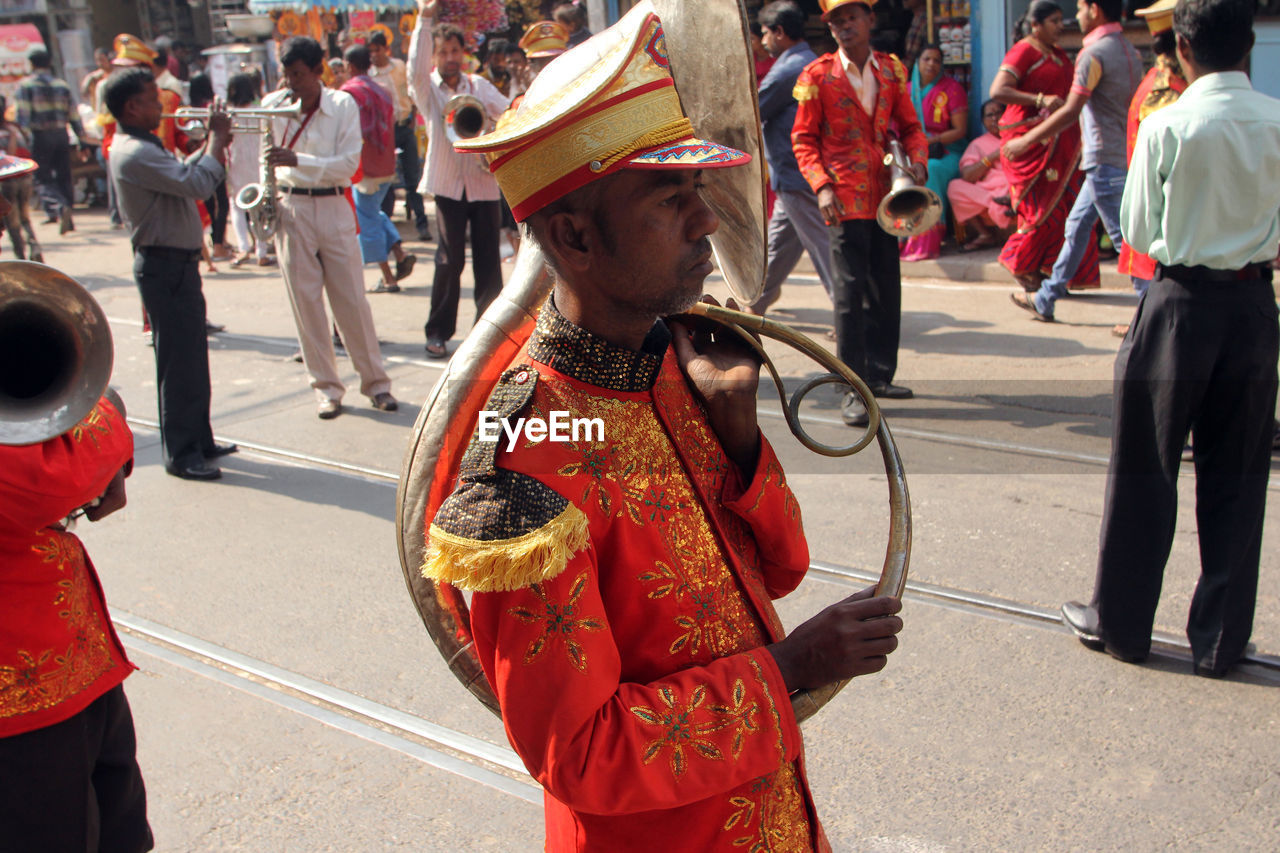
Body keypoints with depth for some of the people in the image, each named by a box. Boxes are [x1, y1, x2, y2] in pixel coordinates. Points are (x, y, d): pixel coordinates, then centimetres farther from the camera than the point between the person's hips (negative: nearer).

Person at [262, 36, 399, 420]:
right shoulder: (272, 105, 1)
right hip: (289, 209, 1)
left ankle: (376, 382, 12)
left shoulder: (343, 105, -3)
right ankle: (326, 388, 11)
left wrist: (296, 160, -24)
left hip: (333, 208, -1)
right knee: (305, 301, 2)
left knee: (352, 299, 2)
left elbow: (349, 162, -12)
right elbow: (259, 154, 13)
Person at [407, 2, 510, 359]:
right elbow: (416, 69, -18)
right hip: (447, 185, -2)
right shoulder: (427, 88, 3)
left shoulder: (479, 85, 10)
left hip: (484, 183, 2)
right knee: (449, 260, -2)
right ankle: (438, 333, 7)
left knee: (488, 261, 2)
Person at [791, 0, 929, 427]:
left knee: (886, 288, 11)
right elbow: (804, 139, -2)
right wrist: (822, 186, -16)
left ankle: (879, 376, 24)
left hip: (885, 194, 5)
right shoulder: (817, 75, -2)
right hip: (844, 197, -5)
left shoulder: (892, 70, 10)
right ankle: (853, 389, -2)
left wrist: (918, 160, -6)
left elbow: (909, 125, 14)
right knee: (851, 291, -7)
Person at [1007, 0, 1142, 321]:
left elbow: (1071, 112, -19)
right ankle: (1046, 300, 25)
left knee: (1124, 238, -6)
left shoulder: (1094, 53, -15)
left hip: (1105, 161, -10)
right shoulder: (1129, 51, 12)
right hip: (1123, 158, 10)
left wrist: (1026, 141, -12)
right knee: (1076, 225, 17)